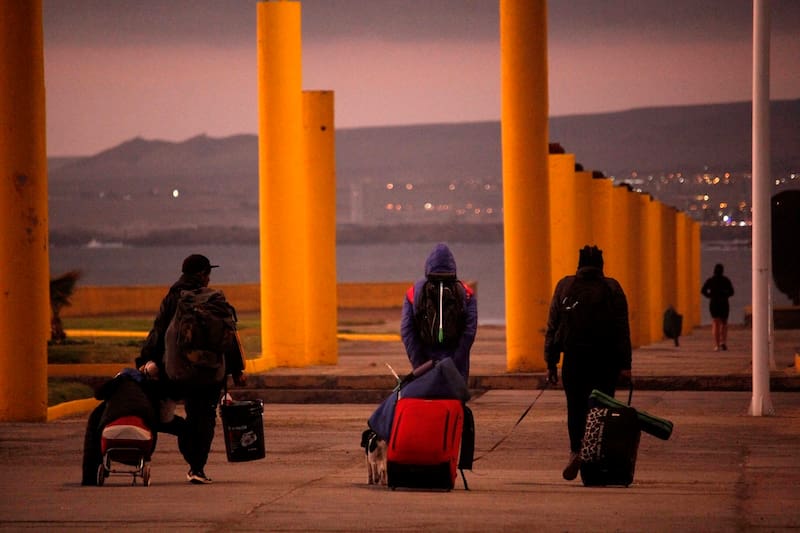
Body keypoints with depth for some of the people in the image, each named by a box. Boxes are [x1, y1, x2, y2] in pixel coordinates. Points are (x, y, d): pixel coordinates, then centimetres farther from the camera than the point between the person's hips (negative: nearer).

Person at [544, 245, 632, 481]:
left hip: (574, 358, 0)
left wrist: (551, 363, 7)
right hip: (606, 360, 0)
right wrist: (625, 365, -1)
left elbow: (552, 327, 3)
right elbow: (623, 329, -2)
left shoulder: (564, 287, 4)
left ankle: (576, 451, -17)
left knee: (575, 407, 5)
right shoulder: (612, 288, 1)